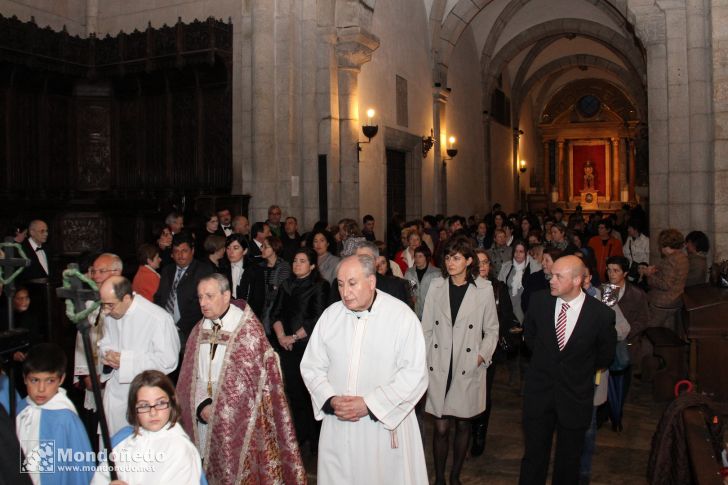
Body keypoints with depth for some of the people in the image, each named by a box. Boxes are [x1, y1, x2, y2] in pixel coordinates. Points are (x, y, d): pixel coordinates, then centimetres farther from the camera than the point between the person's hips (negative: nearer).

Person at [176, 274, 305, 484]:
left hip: (238, 422, -4)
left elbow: (258, 379, -10)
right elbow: (189, 376, 7)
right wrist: (202, 406, -10)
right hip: (204, 421, 5)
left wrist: (219, 409, -8)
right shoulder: (199, 331, 8)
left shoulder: (248, 328, -9)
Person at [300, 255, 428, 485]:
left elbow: (414, 374, -13)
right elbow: (311, 367, 6)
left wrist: (369, 404, -17)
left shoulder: (402, 316, -10)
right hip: (337, 425, 3)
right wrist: (331, 400, -11)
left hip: (386, 425, -3)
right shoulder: (330, 315, 2)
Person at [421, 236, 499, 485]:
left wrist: (482, 356, -5)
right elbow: (426, 328, 6)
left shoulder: (484, 289, -2)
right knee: (441, 427, 2)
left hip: (468, 369, 0)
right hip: (439, 368, 1)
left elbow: (491, 330, 6)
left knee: (463, 425, 11)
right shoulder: (436, 286, 3)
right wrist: (424, 361, 2)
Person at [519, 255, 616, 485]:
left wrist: (580, 371, 8)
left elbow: (606, 354, 2)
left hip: (575, 396, -1)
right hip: (539, 391, 1)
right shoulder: (539, 301, -10)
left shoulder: (602, 313, -17)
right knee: (534, 456, 12)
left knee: (569, 460, 16)